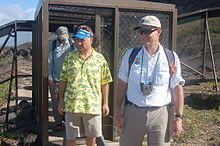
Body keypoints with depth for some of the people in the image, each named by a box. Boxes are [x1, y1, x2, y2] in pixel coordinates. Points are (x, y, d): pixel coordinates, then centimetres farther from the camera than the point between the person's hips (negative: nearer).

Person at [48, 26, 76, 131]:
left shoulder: (72, 44, 3)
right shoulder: (52, 45, 1)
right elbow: (49, 62, 2)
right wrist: (50, 77, -2)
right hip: (55, 78, 0)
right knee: (56, 101, 5)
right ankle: (58, 123, 17)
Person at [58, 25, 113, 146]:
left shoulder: (100, 59, 0)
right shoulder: (70, 57, 2)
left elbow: (105, 83, 4)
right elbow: (63, 81, 5)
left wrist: (105, 103, 4)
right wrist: (61, 102, 3)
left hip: (93, 105, 0)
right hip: (71, 105, 1)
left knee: (91, 136, 14)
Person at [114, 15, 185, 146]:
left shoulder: (171, 58, 1)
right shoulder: (130, 55, 4)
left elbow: (177, 89, 3)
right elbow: (122, 84, 7)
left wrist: (179, 117, -1)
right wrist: (118, 112, 4)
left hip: (160, 114, -1)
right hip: (132, 112, 1)